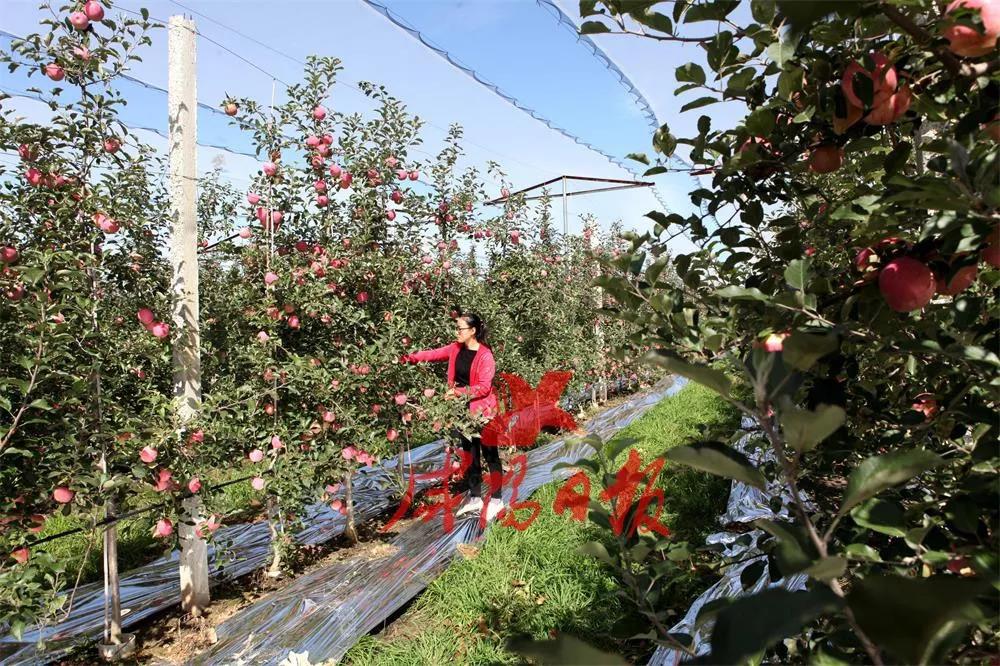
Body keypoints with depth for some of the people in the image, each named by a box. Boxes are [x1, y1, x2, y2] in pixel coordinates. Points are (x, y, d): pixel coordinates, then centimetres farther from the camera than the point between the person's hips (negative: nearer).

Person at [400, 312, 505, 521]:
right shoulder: (456, 348, 4)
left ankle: (496, 500, 16)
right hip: (464, 410, 7)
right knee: (470, 454, 15)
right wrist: (410, 357, -4)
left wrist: (459, 392, -24)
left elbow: (484, 387, -19)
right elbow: (434, 353, 8)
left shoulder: (485, 355, -17)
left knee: (489, 454, 3)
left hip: (482, 411, -7)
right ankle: (475, 498, 28)